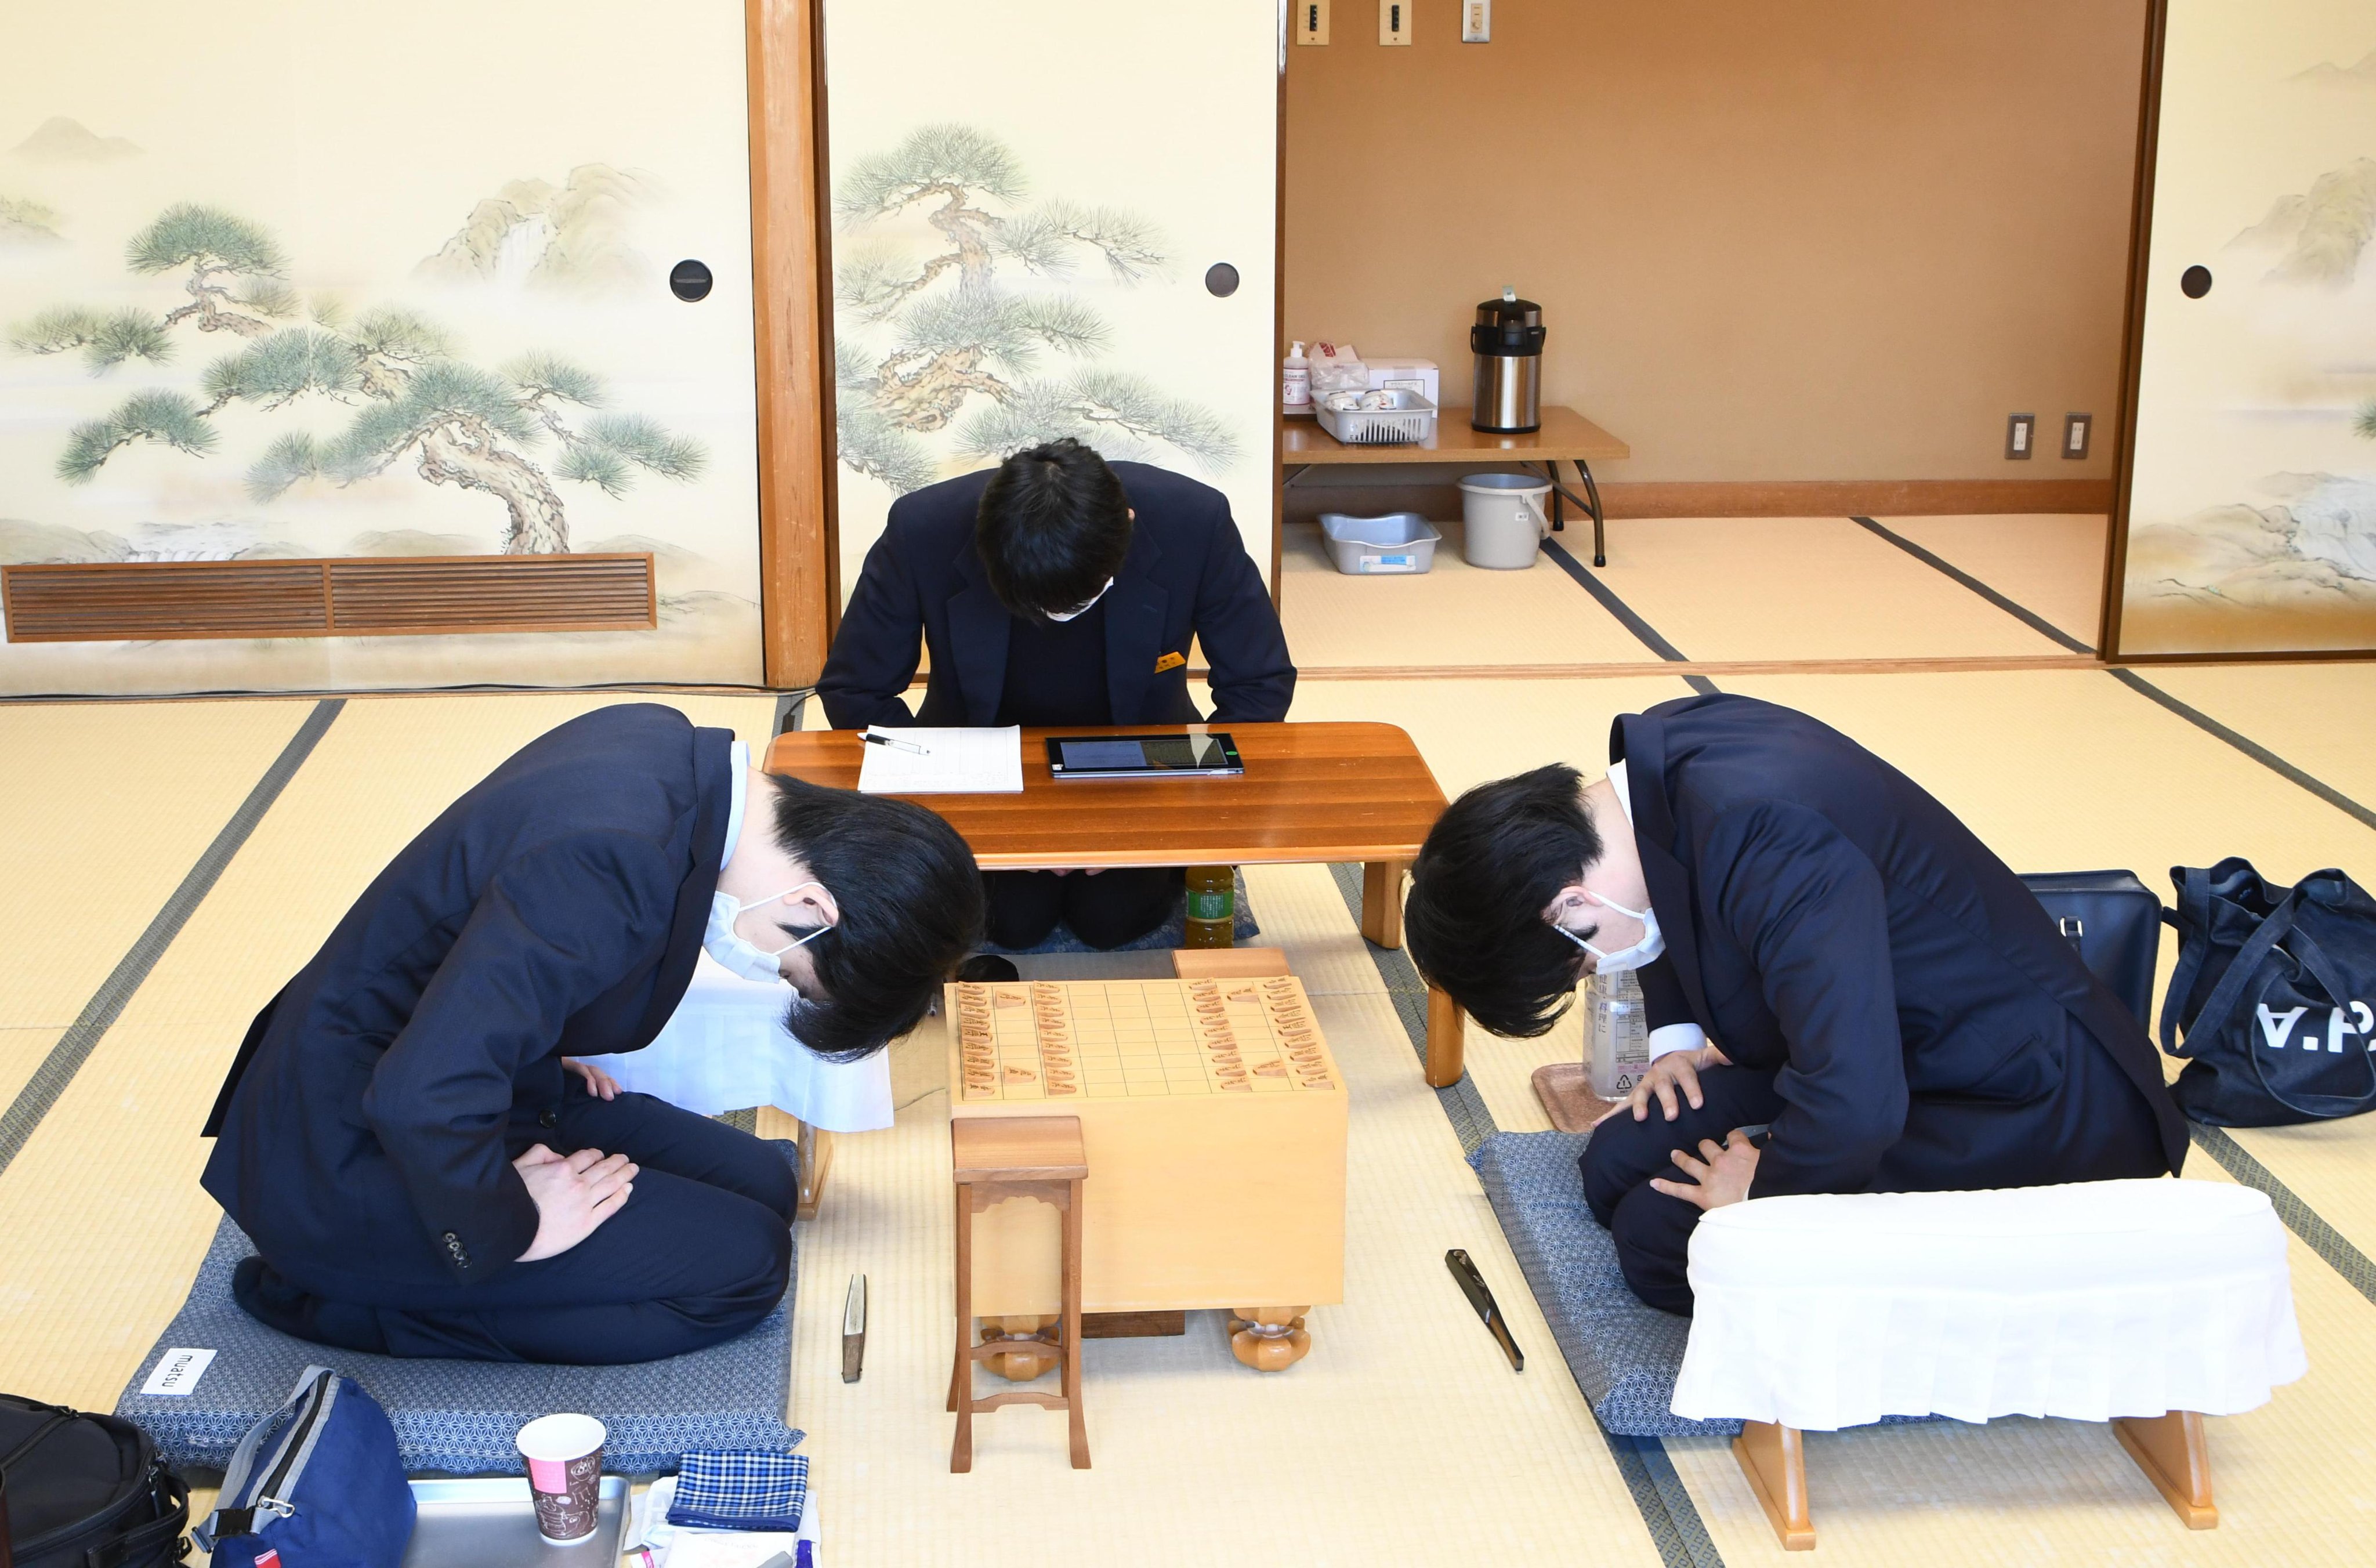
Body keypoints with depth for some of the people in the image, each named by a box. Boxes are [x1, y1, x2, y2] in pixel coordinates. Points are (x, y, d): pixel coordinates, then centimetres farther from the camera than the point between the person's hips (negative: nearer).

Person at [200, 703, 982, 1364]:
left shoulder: (670, 745, -4)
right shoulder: (614, 862, -33)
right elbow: (422, 1098, -35)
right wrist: (512, 1227, -19)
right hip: (354, 1159, -10)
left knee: (762, 1185, 8)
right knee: (742, 1263, -11)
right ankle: (338, 1296, -6)